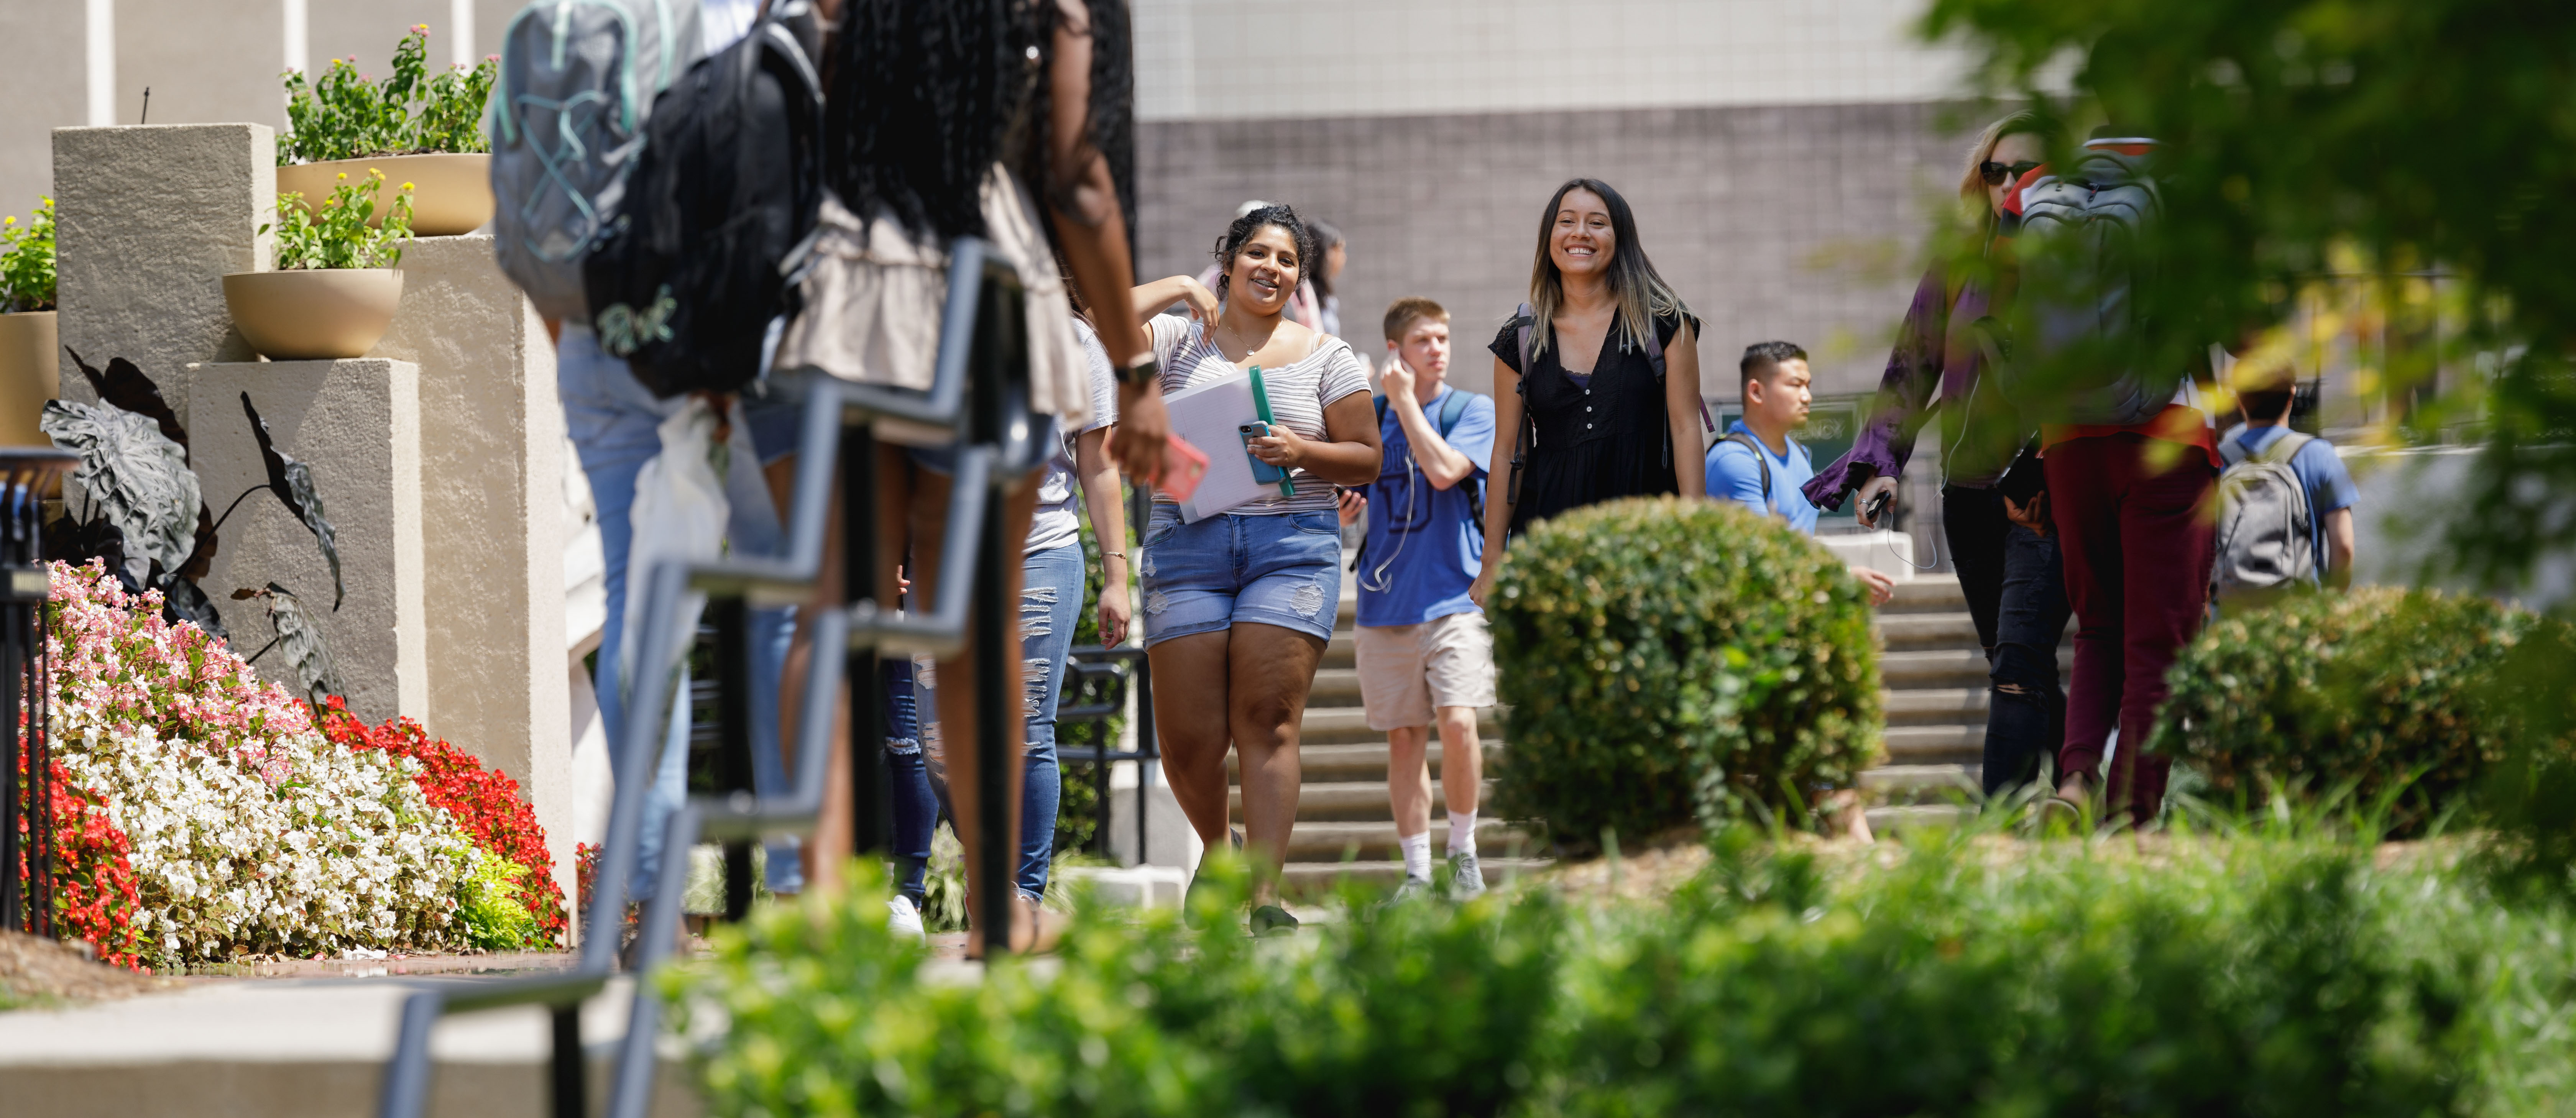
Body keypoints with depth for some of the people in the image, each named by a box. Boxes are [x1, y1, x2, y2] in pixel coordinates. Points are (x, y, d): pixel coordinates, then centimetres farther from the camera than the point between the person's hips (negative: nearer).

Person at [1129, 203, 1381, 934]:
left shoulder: (1325, 357, 12)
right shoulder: (1182, 340, 11)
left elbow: (1367, 460, 9)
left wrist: (1304, 452, -10)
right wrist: (1177, 290, -1)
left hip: (1293, 544, -1)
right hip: (1187, 543, 1)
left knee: (1268, 723, -12)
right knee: (1188, 737, -3)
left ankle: (1265, 895, -16)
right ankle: (1217, 846, 26)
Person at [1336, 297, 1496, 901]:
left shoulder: (1474, 411, 0)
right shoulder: (1369, 418, 11)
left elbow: (1443, 470, -18)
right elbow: (1343, 508, 19)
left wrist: (1404, 400, -11)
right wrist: (1343, 506, -4)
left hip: (1454, 595, -3)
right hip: (1387, 600, 3)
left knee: (1458, 721, -17)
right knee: (1403, 737, 4)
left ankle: (1463, 851, 1)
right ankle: (1416, 873, 10)